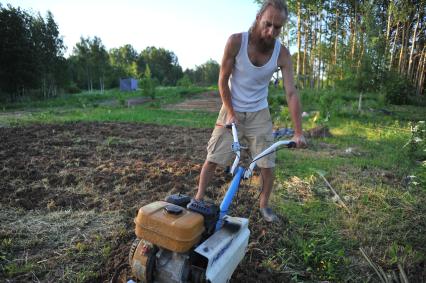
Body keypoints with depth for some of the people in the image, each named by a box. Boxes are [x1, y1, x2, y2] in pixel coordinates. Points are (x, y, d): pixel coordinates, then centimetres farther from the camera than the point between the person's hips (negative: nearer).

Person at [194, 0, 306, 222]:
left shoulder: (282, 54, -13)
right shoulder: (236, 41, -18)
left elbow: (291, 93, -15)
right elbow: (223, 80, -10)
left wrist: (298, 132, -20)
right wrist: (230, 113, -12)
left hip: (259, 114, 2)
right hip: (232, 111, -1)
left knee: (268, 165, 2)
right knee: (212, 159, 1)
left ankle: (264, 205, 24)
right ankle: (198, 199, 20)